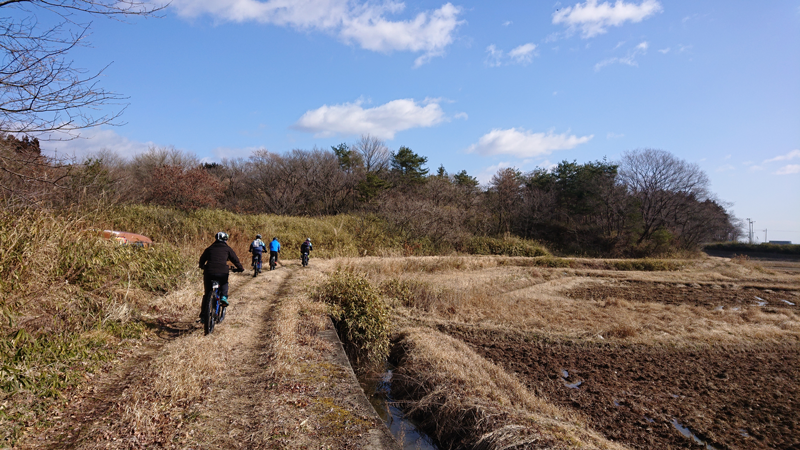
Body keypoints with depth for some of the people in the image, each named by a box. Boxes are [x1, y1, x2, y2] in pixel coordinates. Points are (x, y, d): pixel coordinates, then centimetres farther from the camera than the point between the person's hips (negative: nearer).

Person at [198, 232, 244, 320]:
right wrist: (240, 268, 24)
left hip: (209, 273, 2)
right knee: (224, 284, 32)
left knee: (207, 293, 14)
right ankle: (223, 297, 6)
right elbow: (235, 260, 10)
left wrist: (202, 267, 46)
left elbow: (202, 260, 28)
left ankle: (203, 315, 14)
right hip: (222, 272, -2)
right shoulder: (227, 249, 13)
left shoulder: (209, 248, 21)